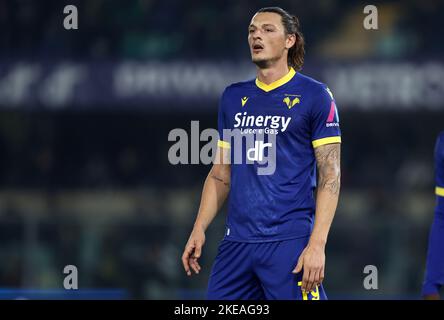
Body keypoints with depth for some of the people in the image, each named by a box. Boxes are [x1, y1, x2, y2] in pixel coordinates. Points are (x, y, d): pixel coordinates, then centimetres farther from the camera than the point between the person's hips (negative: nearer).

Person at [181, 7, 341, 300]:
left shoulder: (315, 95, -2)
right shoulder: (233, 97, 14)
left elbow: (330, 176, -6)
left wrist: (317, 243, -15)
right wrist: (199, 230, 9)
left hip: (290, 242, -5)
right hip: (236, 241, 5)